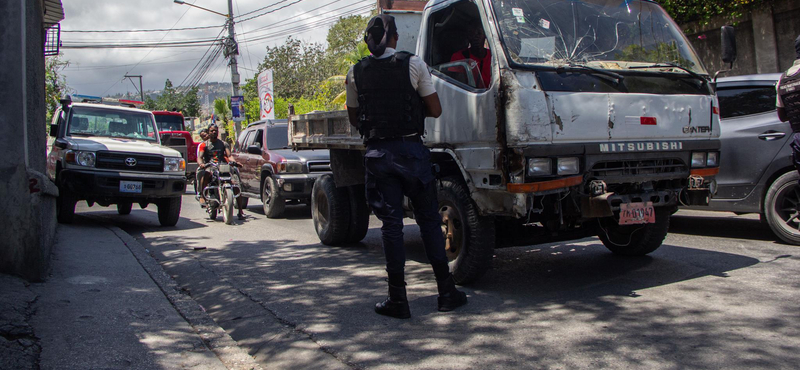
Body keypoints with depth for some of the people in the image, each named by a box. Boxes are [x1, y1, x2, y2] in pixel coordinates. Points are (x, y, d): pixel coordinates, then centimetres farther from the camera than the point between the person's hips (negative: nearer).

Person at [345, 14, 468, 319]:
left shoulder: (356, 73, 4)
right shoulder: (413, 64, -2)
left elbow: (354, 119, 12)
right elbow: (435, 110, 1)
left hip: (377, 154, 1)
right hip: (411, 150, -1)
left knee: (391, 224, 5)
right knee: (429, 220, 8)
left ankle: (398, 299, 6)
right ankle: (446, 292, 13)